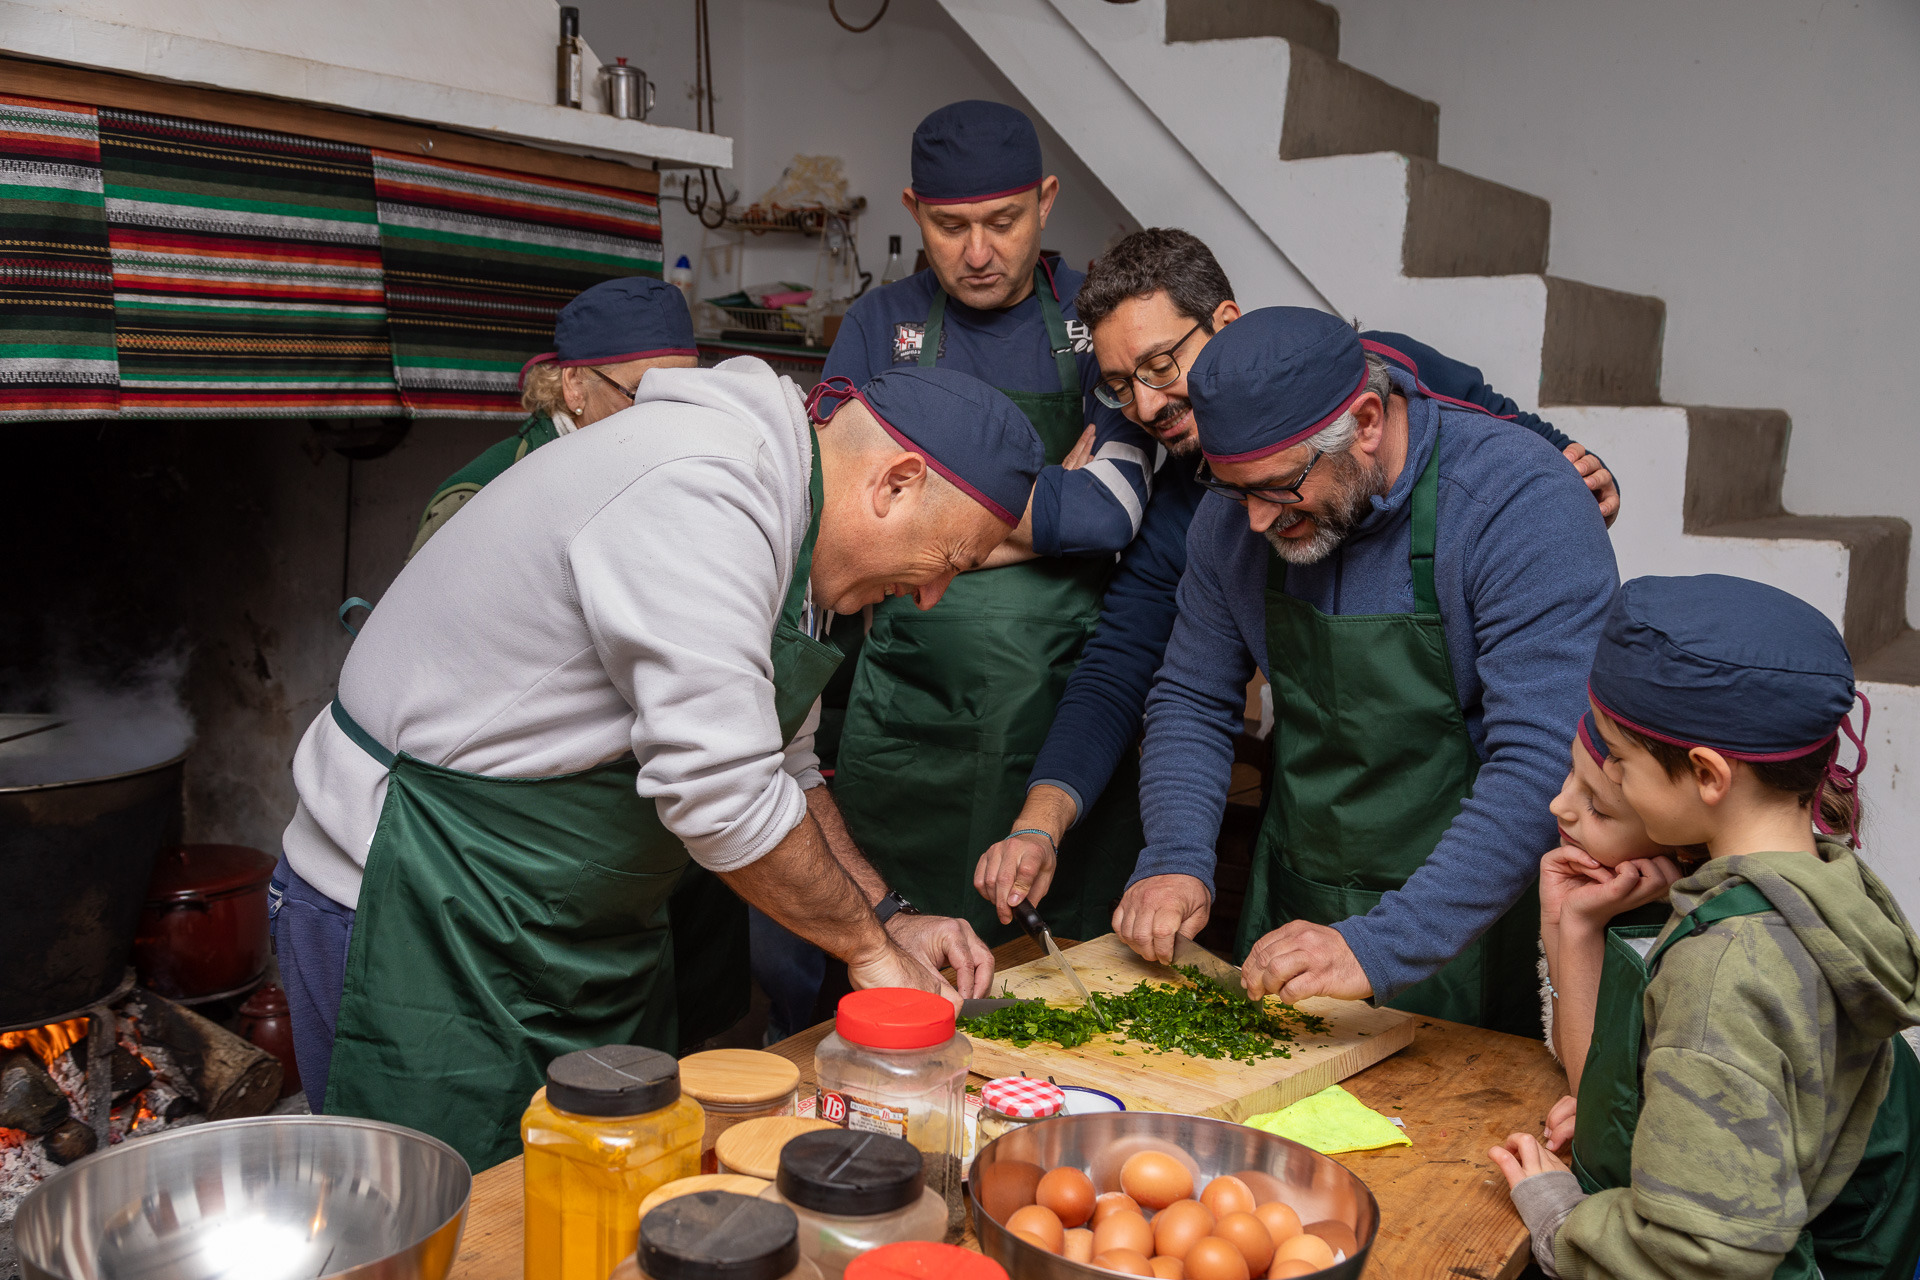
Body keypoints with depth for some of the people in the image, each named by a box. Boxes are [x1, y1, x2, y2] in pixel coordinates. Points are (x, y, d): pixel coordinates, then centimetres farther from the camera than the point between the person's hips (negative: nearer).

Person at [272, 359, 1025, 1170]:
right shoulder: (699, 491, -26)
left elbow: (780, 766, 16)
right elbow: (722, 796, -28)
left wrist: (888, 919, 7)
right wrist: (870, 947, -14)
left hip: (588, 933, 9)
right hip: (420, 925, -9)